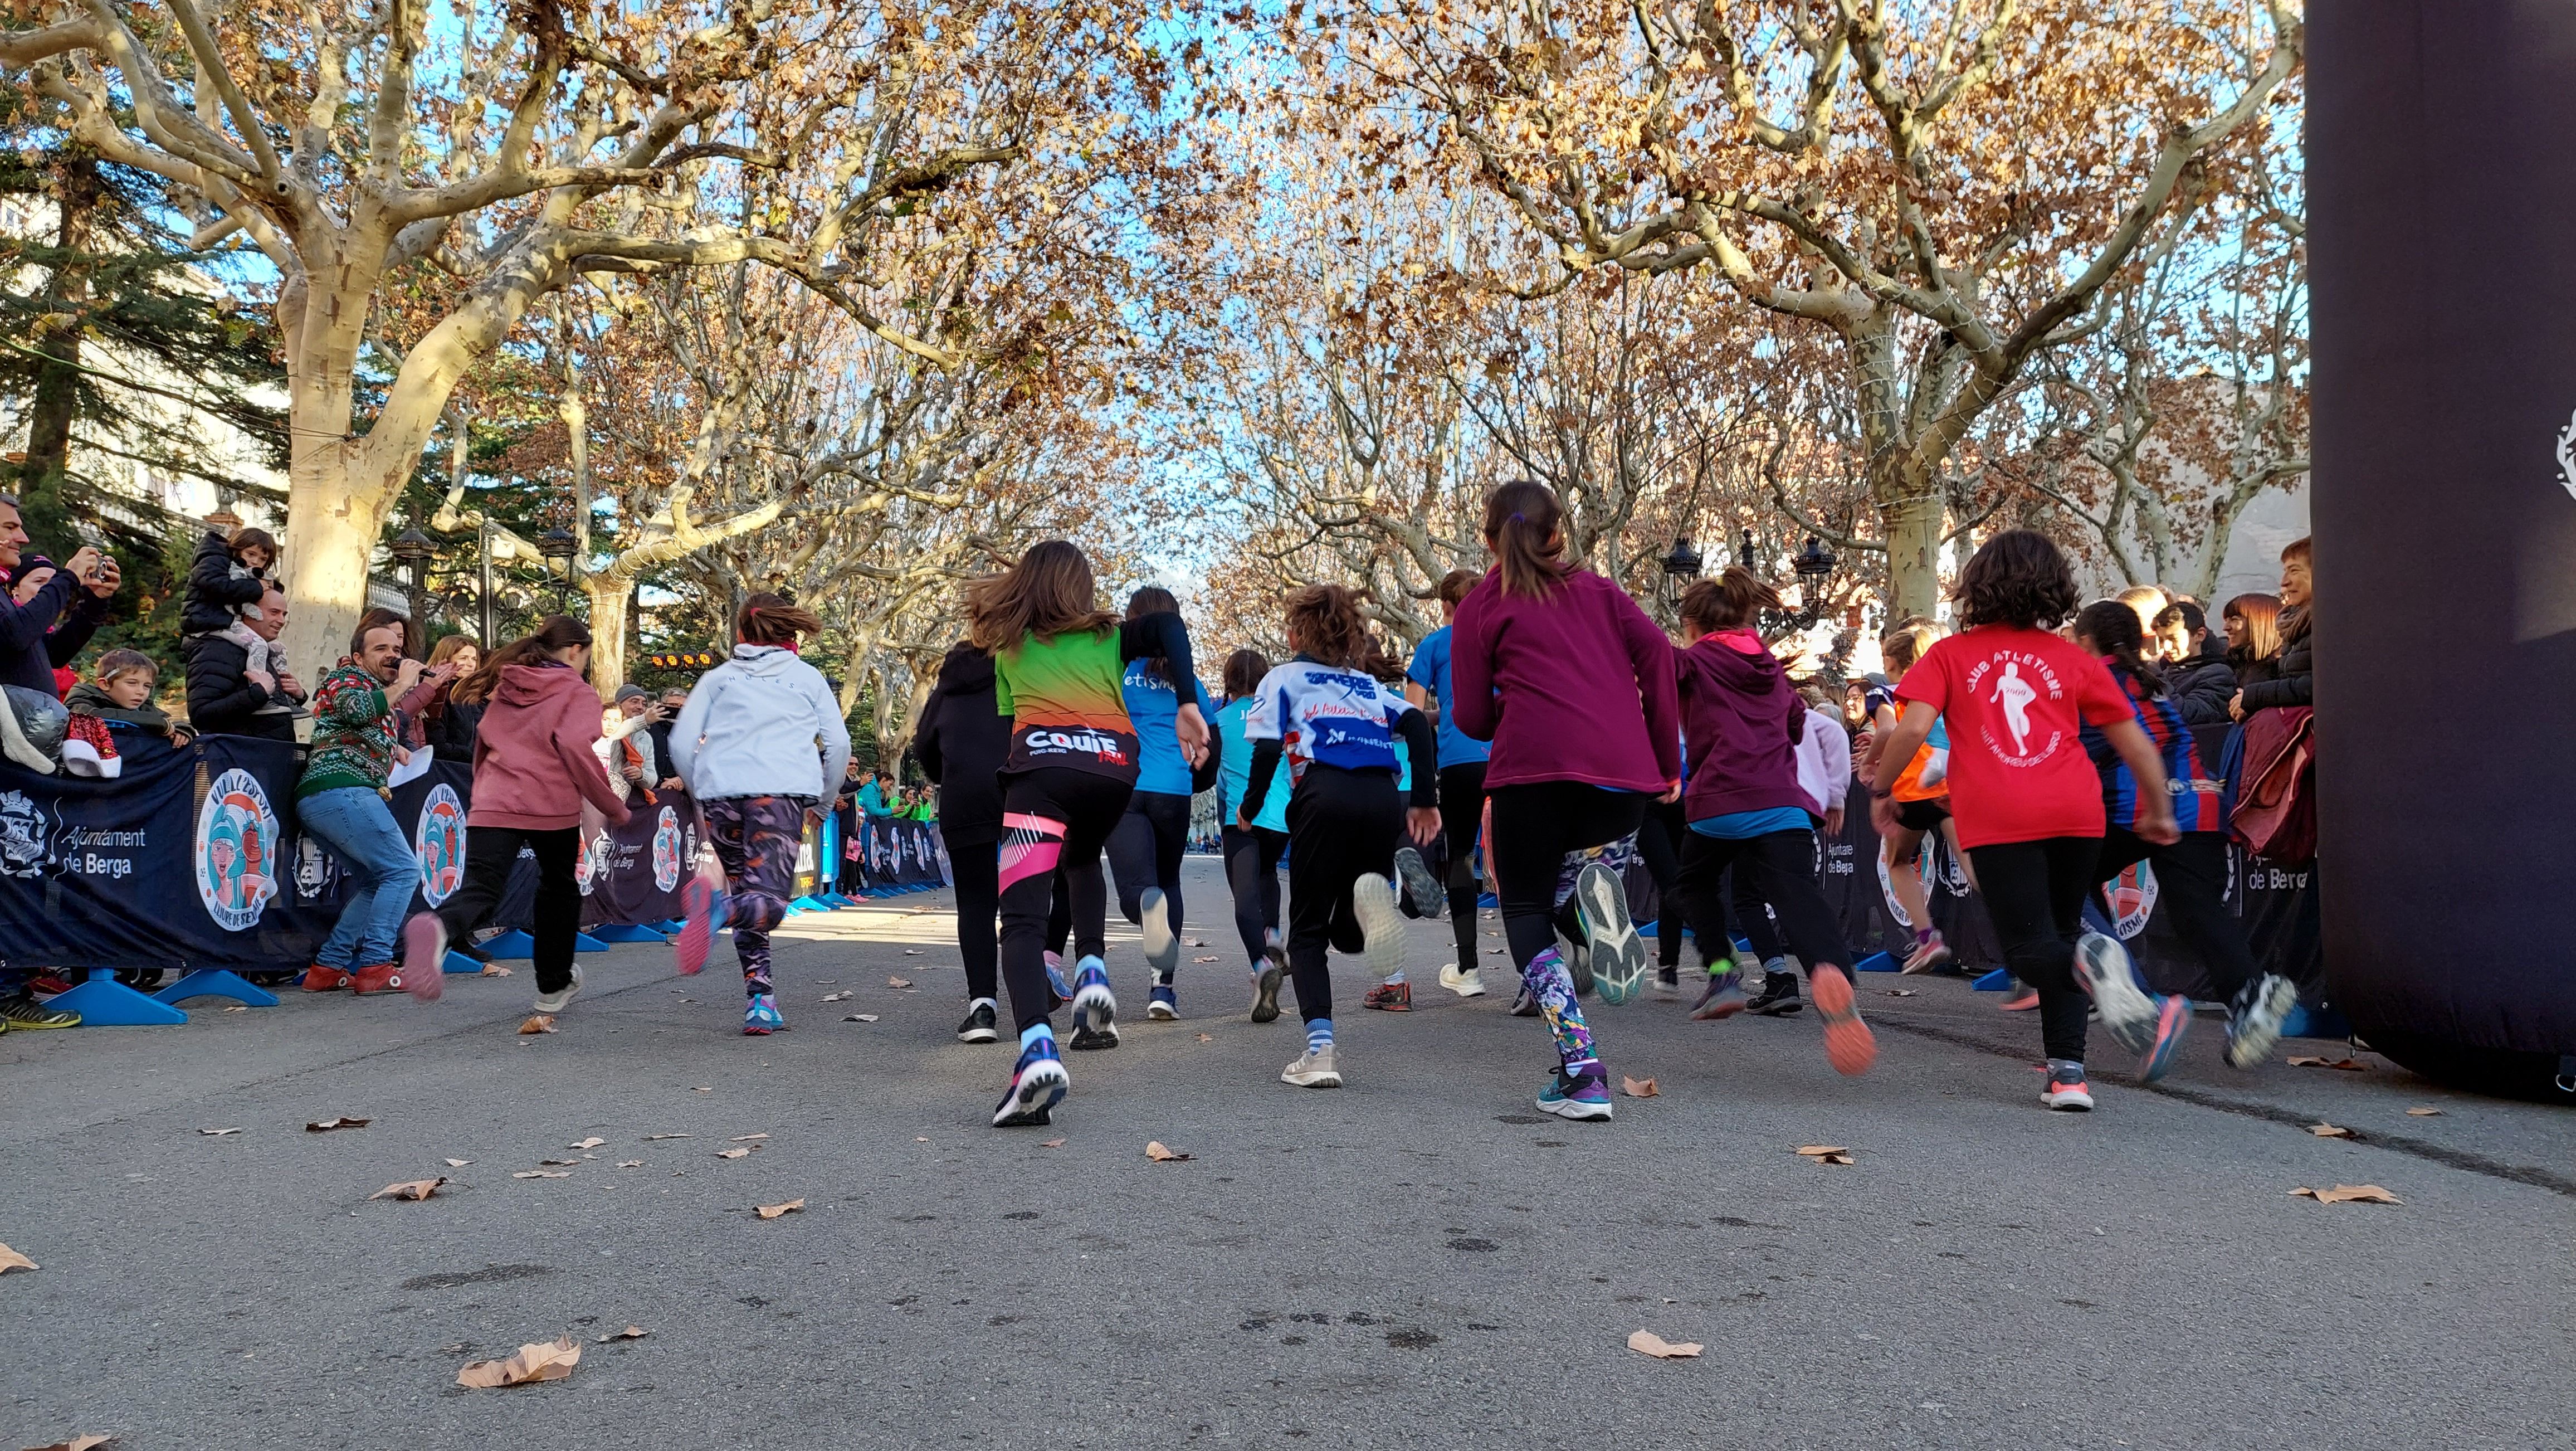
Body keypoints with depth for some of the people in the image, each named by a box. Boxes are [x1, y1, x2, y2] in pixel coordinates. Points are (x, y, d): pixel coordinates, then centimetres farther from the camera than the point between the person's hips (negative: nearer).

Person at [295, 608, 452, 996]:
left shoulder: (378, 688, 28)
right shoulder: (347, 678, 2)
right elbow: (357, 708, -21)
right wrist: (403, 685, -11)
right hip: (342, 790, -10)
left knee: (374, 883, 15)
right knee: (403, 870, -12)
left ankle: (328, 967, 10)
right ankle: (374, 966, -15)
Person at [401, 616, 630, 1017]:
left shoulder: (504, 687, 21)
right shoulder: (578, 692, 3)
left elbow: (483, 742, 25)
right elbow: (576, 747, -12)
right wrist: (613, 807, -6)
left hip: (493, 804, 3)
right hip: (553, 806, -3)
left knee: (480, 890, -9)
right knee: (559, 888, 20)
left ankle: (436, 927, -47)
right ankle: (554, 986, 30)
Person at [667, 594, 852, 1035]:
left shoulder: (718, 678, 21)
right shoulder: (807, 677, 20)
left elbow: (682, 742, 10)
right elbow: (838, 743, 9)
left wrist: (700, 792, 23)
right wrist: (822, 801, 20)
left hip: (721, 793, 2)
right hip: (782, 792, -2)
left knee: (746, 896, 14)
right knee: (769, 901, -10)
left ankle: (760, 1001, 6)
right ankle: (718, 908, -43)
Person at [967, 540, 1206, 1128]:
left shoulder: (1008, 645, 26)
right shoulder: (1109, 636, 23)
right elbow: (1169, 626, 5)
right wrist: (1188, 707, -1)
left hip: (1041, 762, -2)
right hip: (1115, 765, 2)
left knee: (1022, 918, -9)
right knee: (1082, 860, 33)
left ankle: (1038, 1050, -33)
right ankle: (1091, 973, 10)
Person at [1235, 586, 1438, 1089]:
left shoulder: (1282, 679, 21)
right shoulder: (1369, 683, 31)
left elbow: (1267, 750, 5)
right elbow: (1416, 724, 13)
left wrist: (1249, 810, 19)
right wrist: (1425, 800, 10)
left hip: (1324, 797, -3)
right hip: (1384, 800, 3)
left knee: (1308, 932, 9)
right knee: (1346, 932, 18)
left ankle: (1319, 1048, -8)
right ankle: (1374, 893, -18)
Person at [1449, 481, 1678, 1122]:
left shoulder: (1481, 605, 16)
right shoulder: (1597, 588, 24)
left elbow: (1471, 718, 10)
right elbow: (1656, 649, 6)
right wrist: (1668, 757, 7)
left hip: (1532, 764, -3)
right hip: (1624, 768, 4)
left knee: (1525, 908, 8)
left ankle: (1582, 1073, -8)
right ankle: (1598, 885, -12)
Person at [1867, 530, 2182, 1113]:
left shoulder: (1950, 655, 11)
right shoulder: (2072, 659, 16)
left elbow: (1913, 727, -3)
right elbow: (2134, 741, 17)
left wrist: (1881, 788, 12)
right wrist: (2158, 810, 30)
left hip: (1997, 819, -3)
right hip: (2076, 812, 3)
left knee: (2030, 951, 1)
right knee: (2059, 941, 17)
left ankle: (2092, 963, -32)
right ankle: (2067, 1072, 9)